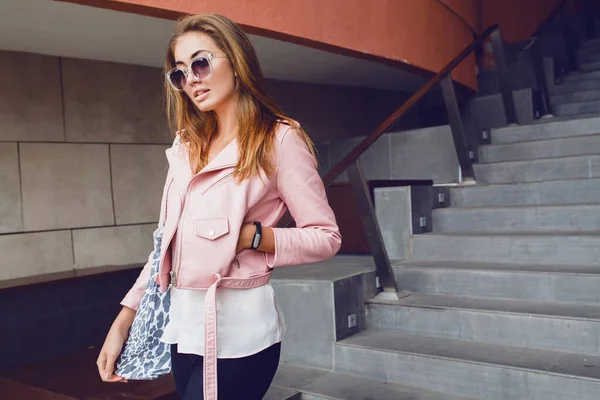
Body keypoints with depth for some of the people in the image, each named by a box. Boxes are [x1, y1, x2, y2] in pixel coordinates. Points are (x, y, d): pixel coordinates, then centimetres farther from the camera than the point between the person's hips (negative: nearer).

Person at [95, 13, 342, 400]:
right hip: (183, 325, 6)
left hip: (238, 328, -6)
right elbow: (168, 241, 10)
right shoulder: (186, 147, 9)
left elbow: (326, 237, -8)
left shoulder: (279, 139, -9)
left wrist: (250, 236, -19)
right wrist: (123, 321, 7)